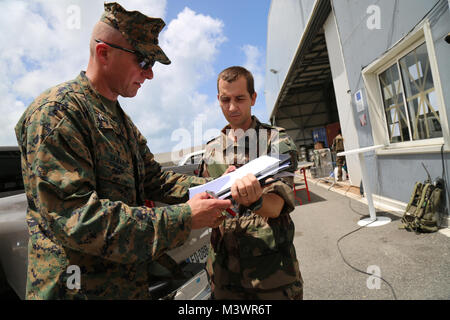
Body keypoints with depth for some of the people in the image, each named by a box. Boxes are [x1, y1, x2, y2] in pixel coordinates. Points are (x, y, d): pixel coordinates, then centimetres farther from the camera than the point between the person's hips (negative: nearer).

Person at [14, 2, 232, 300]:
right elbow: (76, 218, -27)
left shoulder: (121, 119, 10)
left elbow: (155, 179, 7)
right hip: (82, 288, -8)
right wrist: (184, 219, -28)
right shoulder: (57, 111, -19)